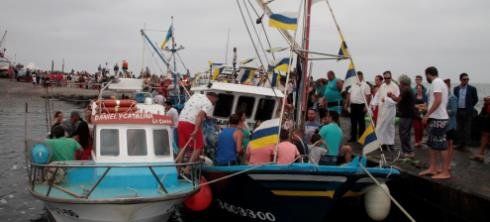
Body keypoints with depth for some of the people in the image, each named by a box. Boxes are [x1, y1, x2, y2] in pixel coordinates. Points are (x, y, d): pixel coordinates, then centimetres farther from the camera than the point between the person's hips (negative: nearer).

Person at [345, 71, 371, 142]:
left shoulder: (365, 85, -5)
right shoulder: (353, 85, 12)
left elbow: (368, 96, -10)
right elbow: (349, 94, 16)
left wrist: (366, 106, -16)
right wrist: (347, 104, 13)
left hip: (361, 105, -6)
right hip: (353, 105, 6)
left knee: (361, 122, 1)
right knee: (353, 122, 11)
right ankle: (353, 137, 19)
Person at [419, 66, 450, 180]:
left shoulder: (436, 82, -13)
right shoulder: (440, 82, 17)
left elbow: (438, 100, -23)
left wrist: (427, 115, -20)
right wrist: (426, 107, 29)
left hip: (438, 119, -11)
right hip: (435, 118, 11)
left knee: (441, 145, -6)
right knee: (432, 144, 15)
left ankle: (445, 172, -2)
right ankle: (433, 168, 21)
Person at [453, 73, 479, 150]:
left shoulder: (472, 88, -1)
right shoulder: (456, 89, 7)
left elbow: (475, 99, 6)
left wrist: (470, 107, 7)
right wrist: (455, 107, 6)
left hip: (467, 111, -3)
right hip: (458, 111, 3)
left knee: (467, 129, 0)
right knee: (460, 128, 8)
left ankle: (465, 144, 4)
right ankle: (460, 144, 14)